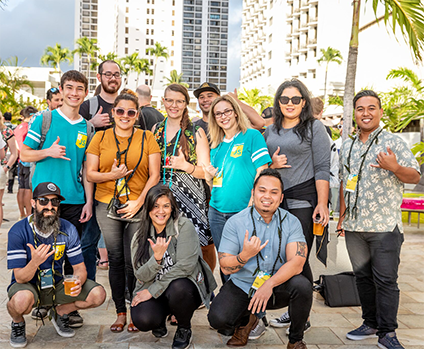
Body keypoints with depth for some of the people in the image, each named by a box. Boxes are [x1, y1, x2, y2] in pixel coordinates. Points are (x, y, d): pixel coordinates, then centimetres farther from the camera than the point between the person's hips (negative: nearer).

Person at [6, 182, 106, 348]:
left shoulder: (68, 230, -9)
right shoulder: (18, 232, -18)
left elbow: (79, 267, -3)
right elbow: (20, 278, -20)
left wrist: (78, 282, -28)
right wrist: (35, 262, -42)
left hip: (57, 285, 3)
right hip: (28, 286, -3)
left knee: (98, 295, -17)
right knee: (22, 300, -39)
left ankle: (60, 312, 13)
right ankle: (18, 322, 1)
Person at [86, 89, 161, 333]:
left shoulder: (147, 138, 5)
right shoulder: (101, 138, 9)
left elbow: (154, 175, 1)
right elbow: (90, 174, 7)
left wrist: (139, 202, -8)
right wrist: (112, 175, -12)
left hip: (138, 208, -2)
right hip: (108, 206, 2)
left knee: (133, 262, -2)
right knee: (115, 260, 6)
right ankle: (120, 311, 19)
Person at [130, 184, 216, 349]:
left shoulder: (184, 226, -11)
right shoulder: (139, 237, 2)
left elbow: (185, 266, -20)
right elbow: (141, 276, -6)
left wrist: (153, 290, -18)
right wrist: (157, 258, -26)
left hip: (185, 287, -2)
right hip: (152, 291, 2)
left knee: (177, 288, -37)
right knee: (142, 320, -28)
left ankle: (184, 329, -4)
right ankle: (160, 319, 12)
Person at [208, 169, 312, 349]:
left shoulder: (291, 222, -5)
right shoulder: (235, 222, -7)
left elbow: (297, 262, -18)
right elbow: (225, 267, -9)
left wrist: (269, 284, -31)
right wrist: (245, 255, -30)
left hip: (278, 288, 1)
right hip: (241, 286, 0)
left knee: (302, 286, -30)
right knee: (217, 319, -24)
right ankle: (246, 321, 14)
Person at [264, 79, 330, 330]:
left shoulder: (314, 128, 0)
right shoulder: (270, 131, 15)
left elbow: (322, 169, -5)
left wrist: (322, 204, -12)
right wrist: (271, 165, -1)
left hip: (303, 201, -5)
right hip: (276, 201, 5)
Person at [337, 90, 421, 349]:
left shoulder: (393, 142, -1)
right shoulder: (347, 146, 14)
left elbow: (415, 176, -4)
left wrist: (394, 167, -24)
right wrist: (342, 216, 15)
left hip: (385, 226, -5)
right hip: (353, 227, 5)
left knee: (385, 280, -3)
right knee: (363, 276, 12)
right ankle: (371, 323, 26)